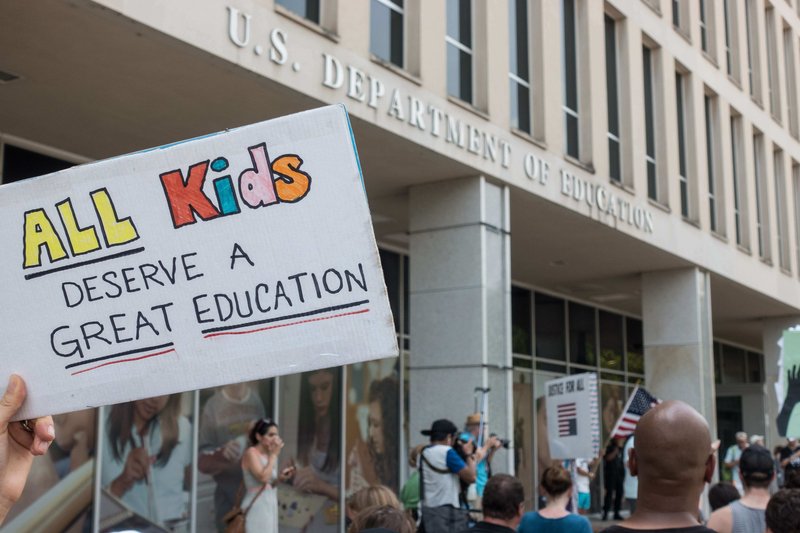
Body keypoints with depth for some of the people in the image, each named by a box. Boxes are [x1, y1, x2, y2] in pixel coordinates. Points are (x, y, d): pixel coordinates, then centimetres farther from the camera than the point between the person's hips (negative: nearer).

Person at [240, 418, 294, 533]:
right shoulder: (251, 453, -11)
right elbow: (263, 477, -24)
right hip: (256, 508, -8)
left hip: (269, 507, 8)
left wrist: (280, 478, -1)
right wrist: (274, 455, -16)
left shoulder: (269, 455, 12)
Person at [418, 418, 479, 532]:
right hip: (447, 510, -8)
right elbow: (470, 477, -13)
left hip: (428, 509, 8)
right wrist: (471, 457, 4)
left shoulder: (424, 453, 11)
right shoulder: (446, 452, -13)